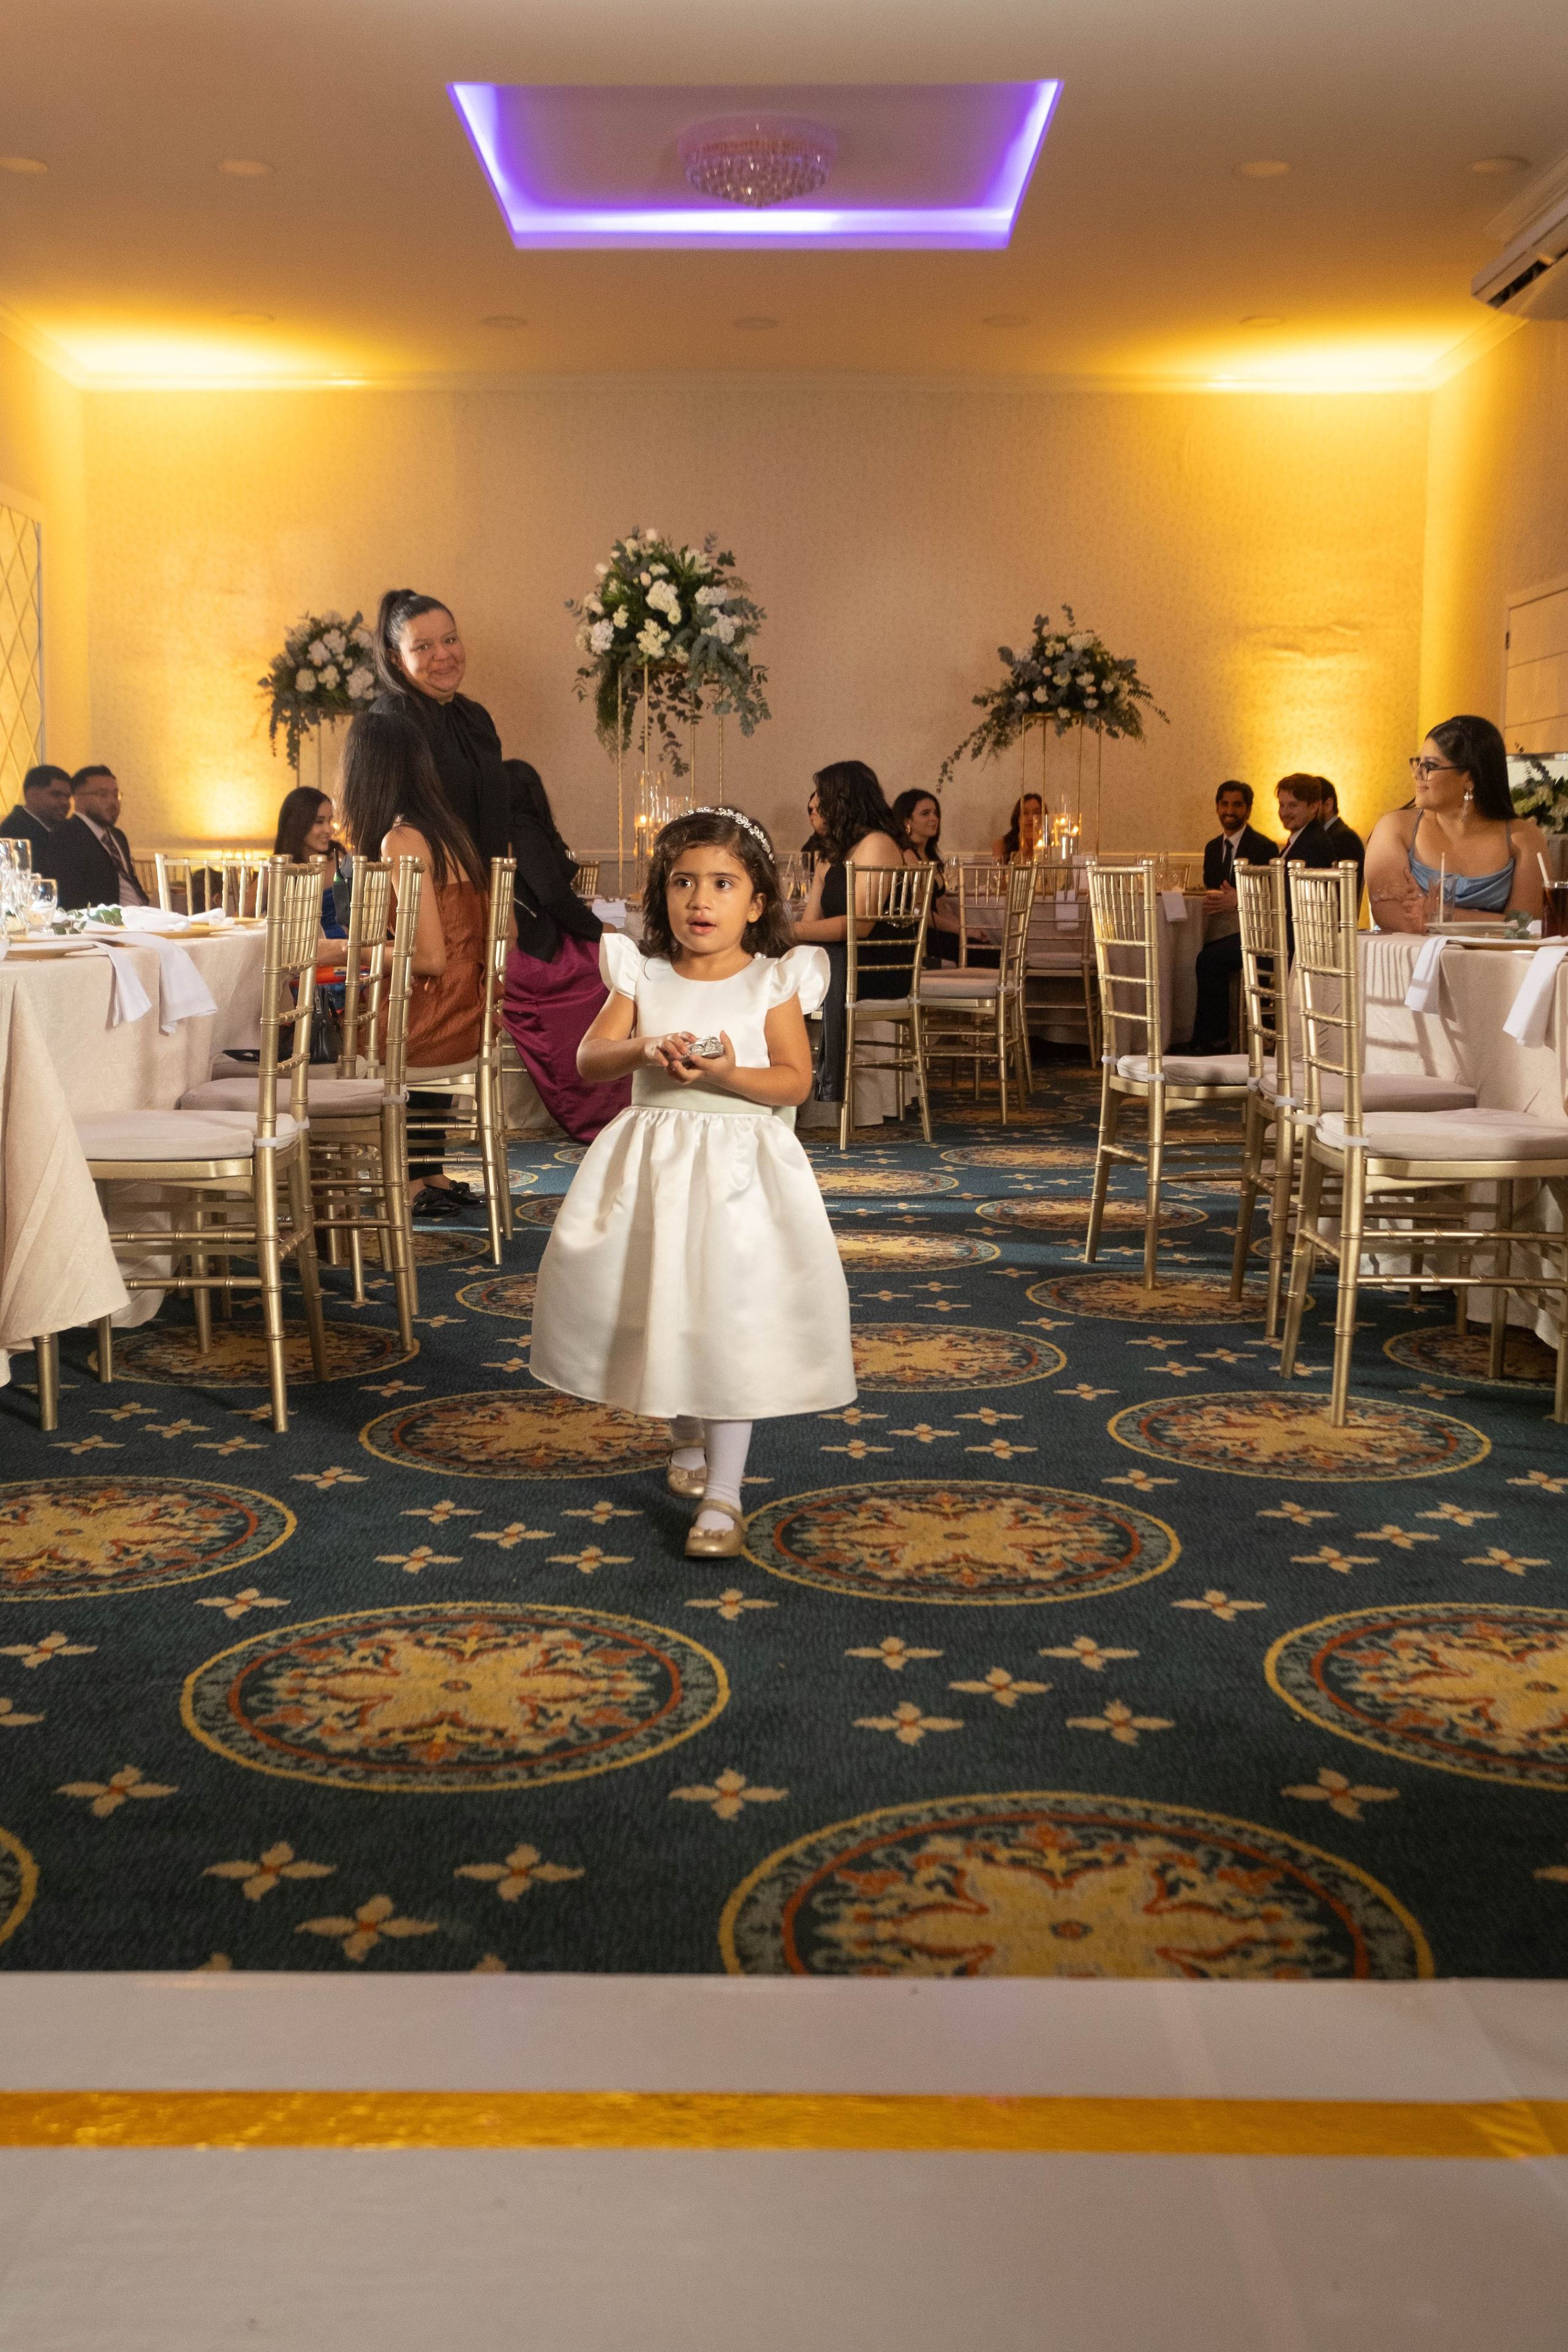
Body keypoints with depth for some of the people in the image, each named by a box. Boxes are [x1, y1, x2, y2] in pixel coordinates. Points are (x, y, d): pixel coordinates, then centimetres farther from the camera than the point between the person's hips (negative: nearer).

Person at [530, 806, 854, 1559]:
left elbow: (796, 1079, -9)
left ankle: (723, 1492, 0)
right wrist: (646, 1049, -24)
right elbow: (589, 1058, -5)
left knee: (731, 1318, -6)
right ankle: (690, 1439, 39)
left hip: (739, 1168, -3)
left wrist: (732, 1074, -26)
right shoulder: (643, 978, 4)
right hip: (652, 1167, 3)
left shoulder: (774, 983, -2)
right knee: (662, 1310, 11)